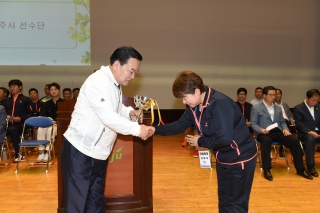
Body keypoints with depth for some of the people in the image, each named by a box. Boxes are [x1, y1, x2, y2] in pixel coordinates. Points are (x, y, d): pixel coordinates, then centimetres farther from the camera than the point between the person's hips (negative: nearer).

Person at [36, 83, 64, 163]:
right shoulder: (46, 104, 15)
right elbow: (42, 116, 5)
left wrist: (56, 121, -19)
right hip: (47, 124, 3)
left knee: (50, 130, -35)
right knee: (40, 129, -29)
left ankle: (47, 153, -30)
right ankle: (41, 153, -29)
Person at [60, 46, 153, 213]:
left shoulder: (114, 84, 10)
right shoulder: (98, 82, -20)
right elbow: (108, 117, -27)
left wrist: (129, 112, -1)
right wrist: (137, 129, -22)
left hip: (98, 154, 9)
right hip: (80, 152, -9)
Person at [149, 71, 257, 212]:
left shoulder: (219, 104, -30)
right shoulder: (194, 106, -3)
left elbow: (224, 139, -36)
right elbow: (180, 125, 5)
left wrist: (200, 142, -20)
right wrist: (156, 129, -7)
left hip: (240, 158, -9)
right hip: (223, 158, 9)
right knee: (223, 199, 23)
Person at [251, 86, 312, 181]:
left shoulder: (278, 108, 22)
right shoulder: (256, 108, 4)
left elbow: (282, 122, 21)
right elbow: (253, 124, -1)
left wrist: (285, 129, -2)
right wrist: (261, 130, -21)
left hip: (278, 132, 5)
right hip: (264, 133, -5)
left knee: (294, 140, -21)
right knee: (266, 141, -40)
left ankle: (300, 169, -11)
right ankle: (266, 170, -30)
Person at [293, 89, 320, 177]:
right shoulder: (298, 108, -4)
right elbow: (299, 124, -11)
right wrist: (310, 132, -25)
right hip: (305, 133, -5)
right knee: (310, 139, -39)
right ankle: (310, 166, -30)